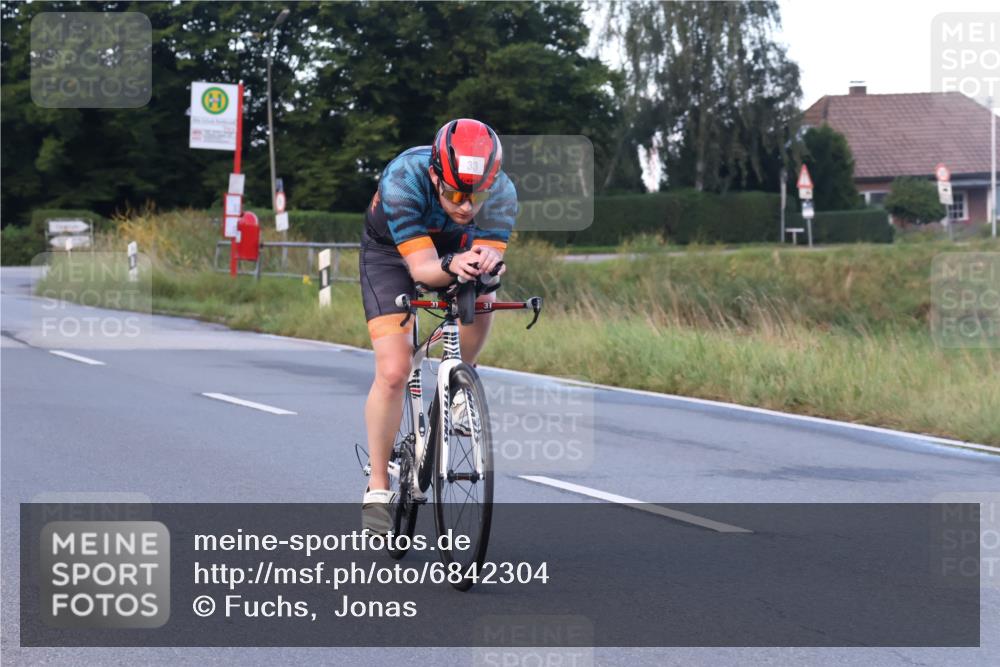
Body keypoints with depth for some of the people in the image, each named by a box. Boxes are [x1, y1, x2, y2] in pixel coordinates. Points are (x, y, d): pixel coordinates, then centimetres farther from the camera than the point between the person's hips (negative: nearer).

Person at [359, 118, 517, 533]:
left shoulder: (501, 194, -31)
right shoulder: (402, 180, -39)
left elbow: (491, 251, -35)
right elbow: (421, 268, -40)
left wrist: (489, 264, -58)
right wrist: (451, 266, -61)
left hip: (454, 249, 3)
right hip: (391, 252, -3)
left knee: (480, 300, -28)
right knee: (393, 371, -15)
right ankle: (377, 489, -2)